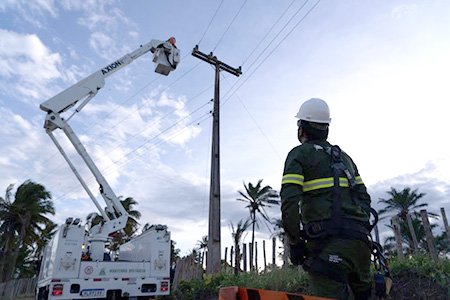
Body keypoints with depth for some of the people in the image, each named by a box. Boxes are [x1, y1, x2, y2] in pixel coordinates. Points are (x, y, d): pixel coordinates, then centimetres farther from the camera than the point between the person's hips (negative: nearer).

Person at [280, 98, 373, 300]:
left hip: (327, 244, -7)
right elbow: (364, 197, 18)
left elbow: (290, 201, -10)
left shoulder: (299, 154, 2)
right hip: (360, 240, 7)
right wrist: (359, 229, 20)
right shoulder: (344, 156, 22)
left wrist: (295, 242, -3)